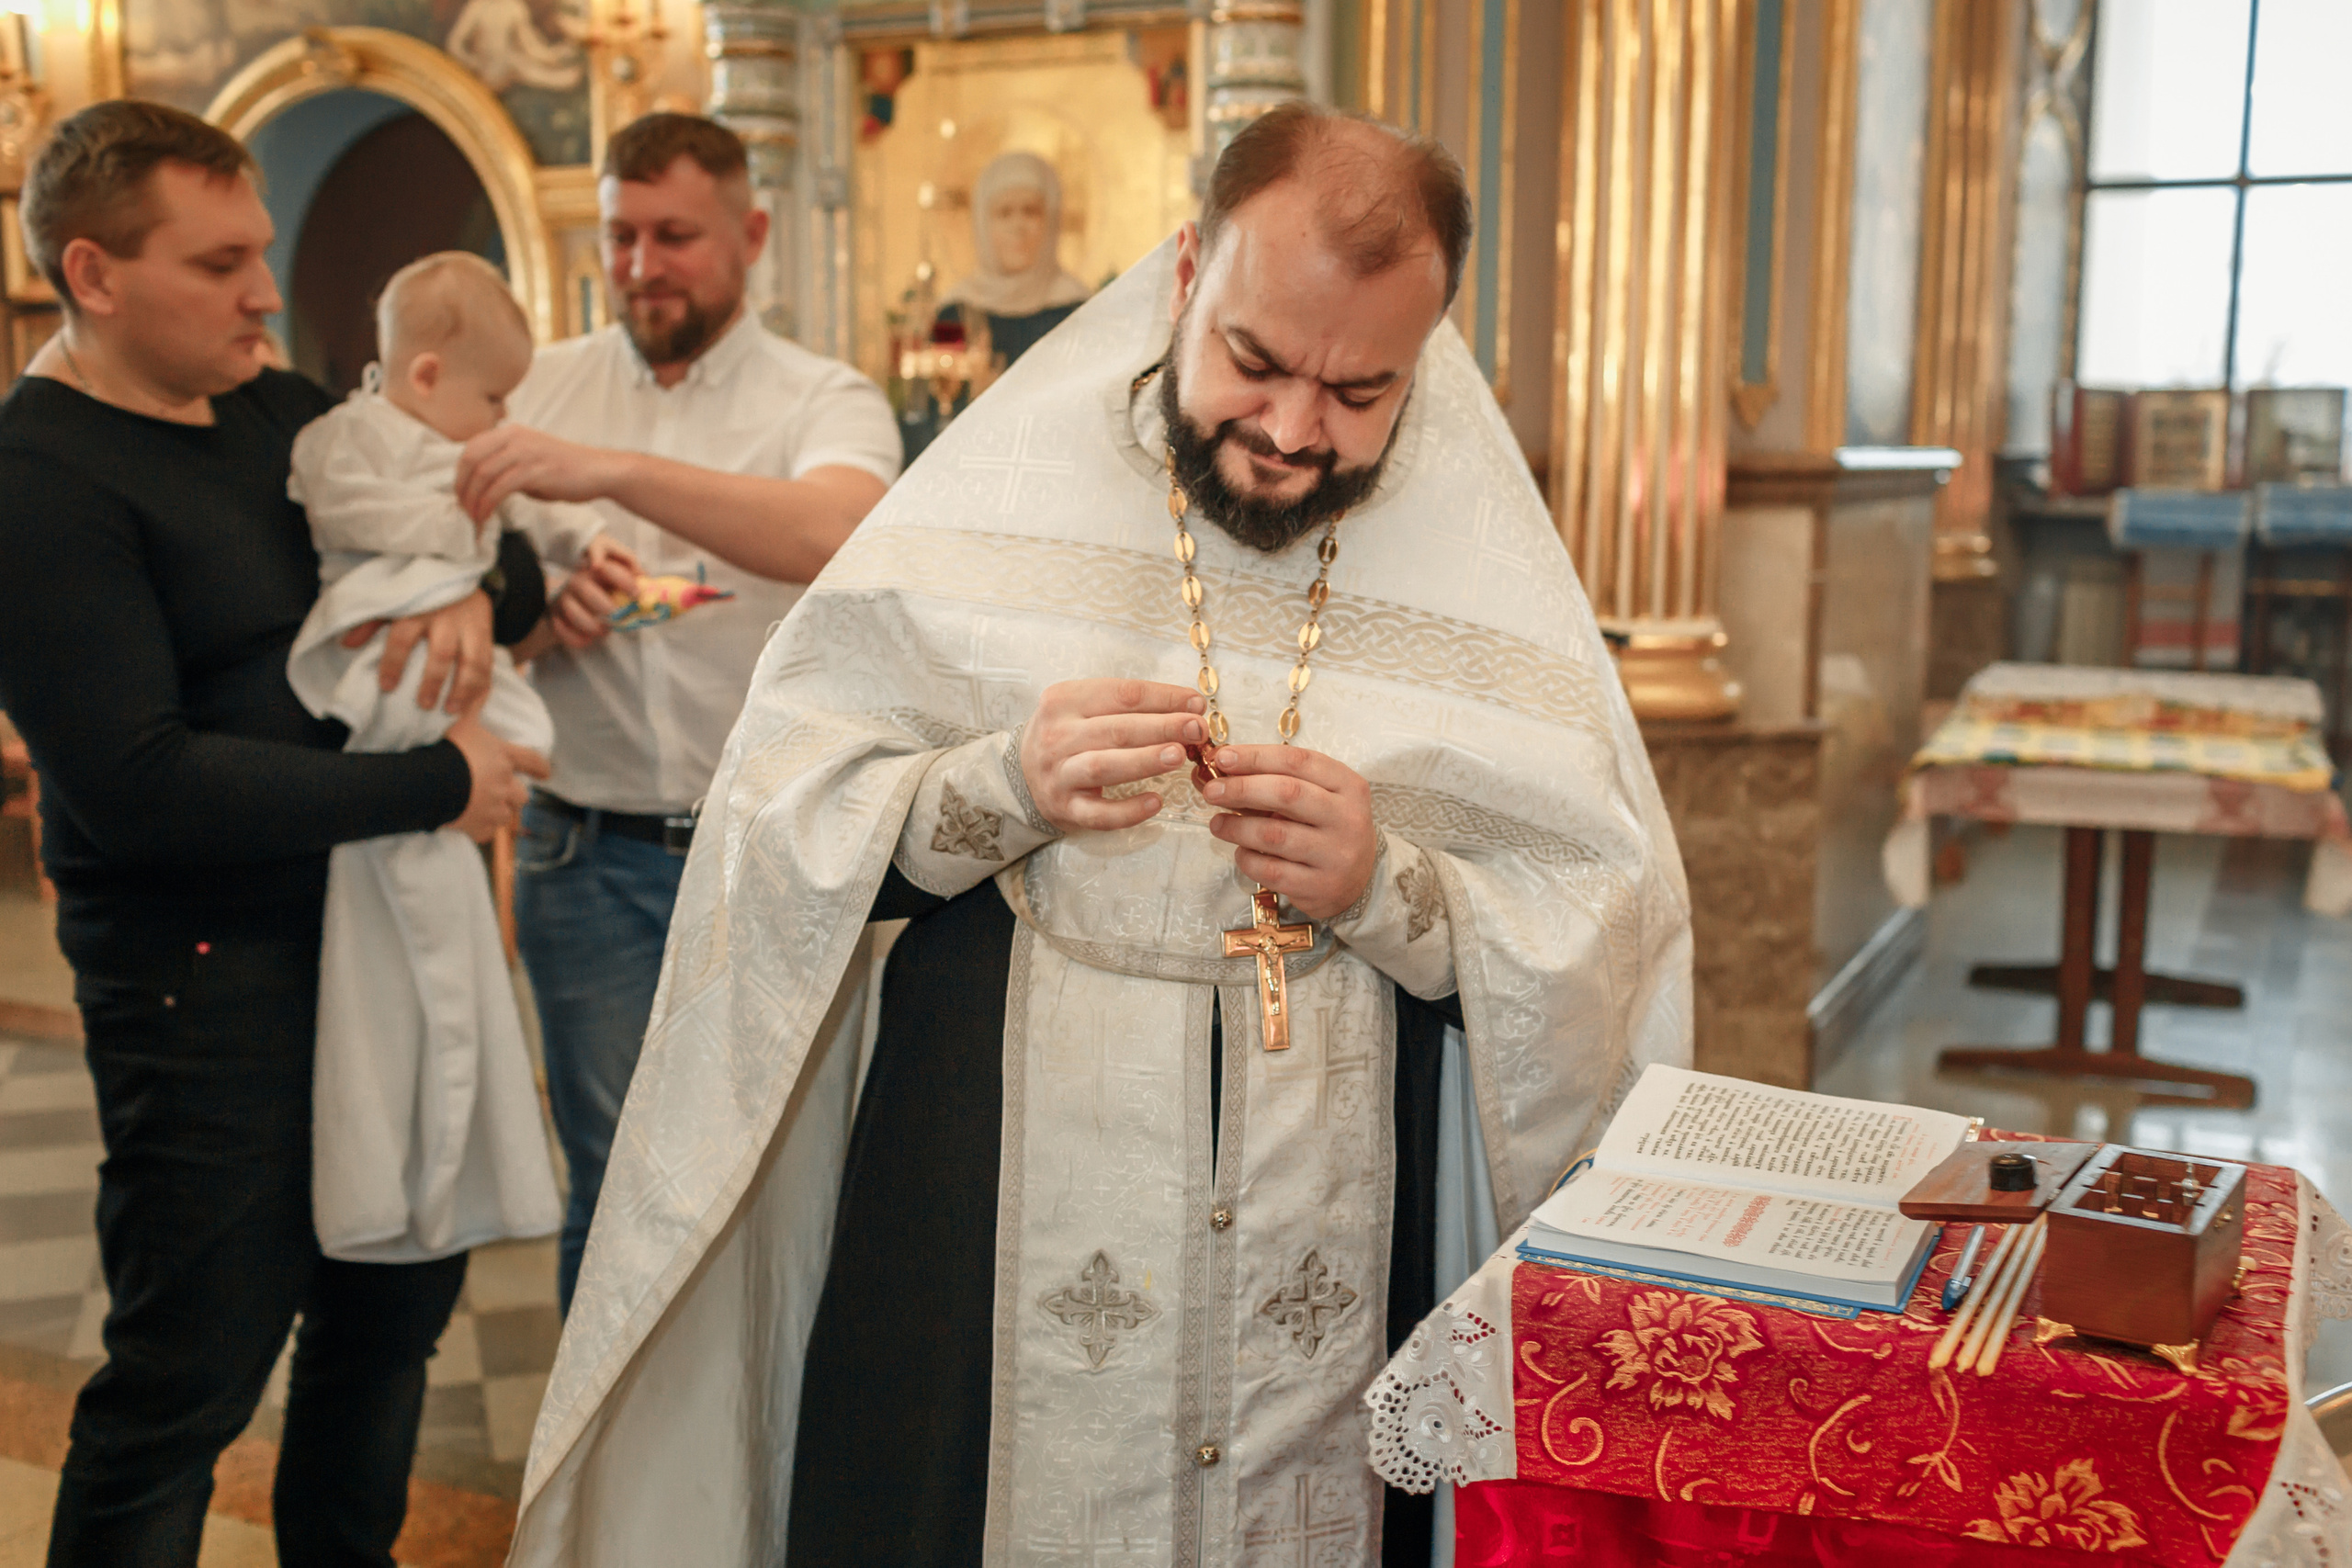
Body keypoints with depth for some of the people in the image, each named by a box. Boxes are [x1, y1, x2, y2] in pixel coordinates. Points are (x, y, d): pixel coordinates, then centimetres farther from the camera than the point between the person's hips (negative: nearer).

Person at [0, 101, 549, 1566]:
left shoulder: (281, 415, 9)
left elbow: (506, 554, 16)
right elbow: (138, 785, -24)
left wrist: (473, 590, -8)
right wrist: (435, 786, -21)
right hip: (206, 979, -8)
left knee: (399, 1294, 20)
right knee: (189, 1376, 3)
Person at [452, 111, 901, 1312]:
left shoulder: (824, 400, -1)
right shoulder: (540, 389, 7)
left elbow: (844, 536, -24)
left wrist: (616, 469, -33)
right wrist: (543, 611, -16)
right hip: (593, 857, 2)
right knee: (614, 1190, 7)